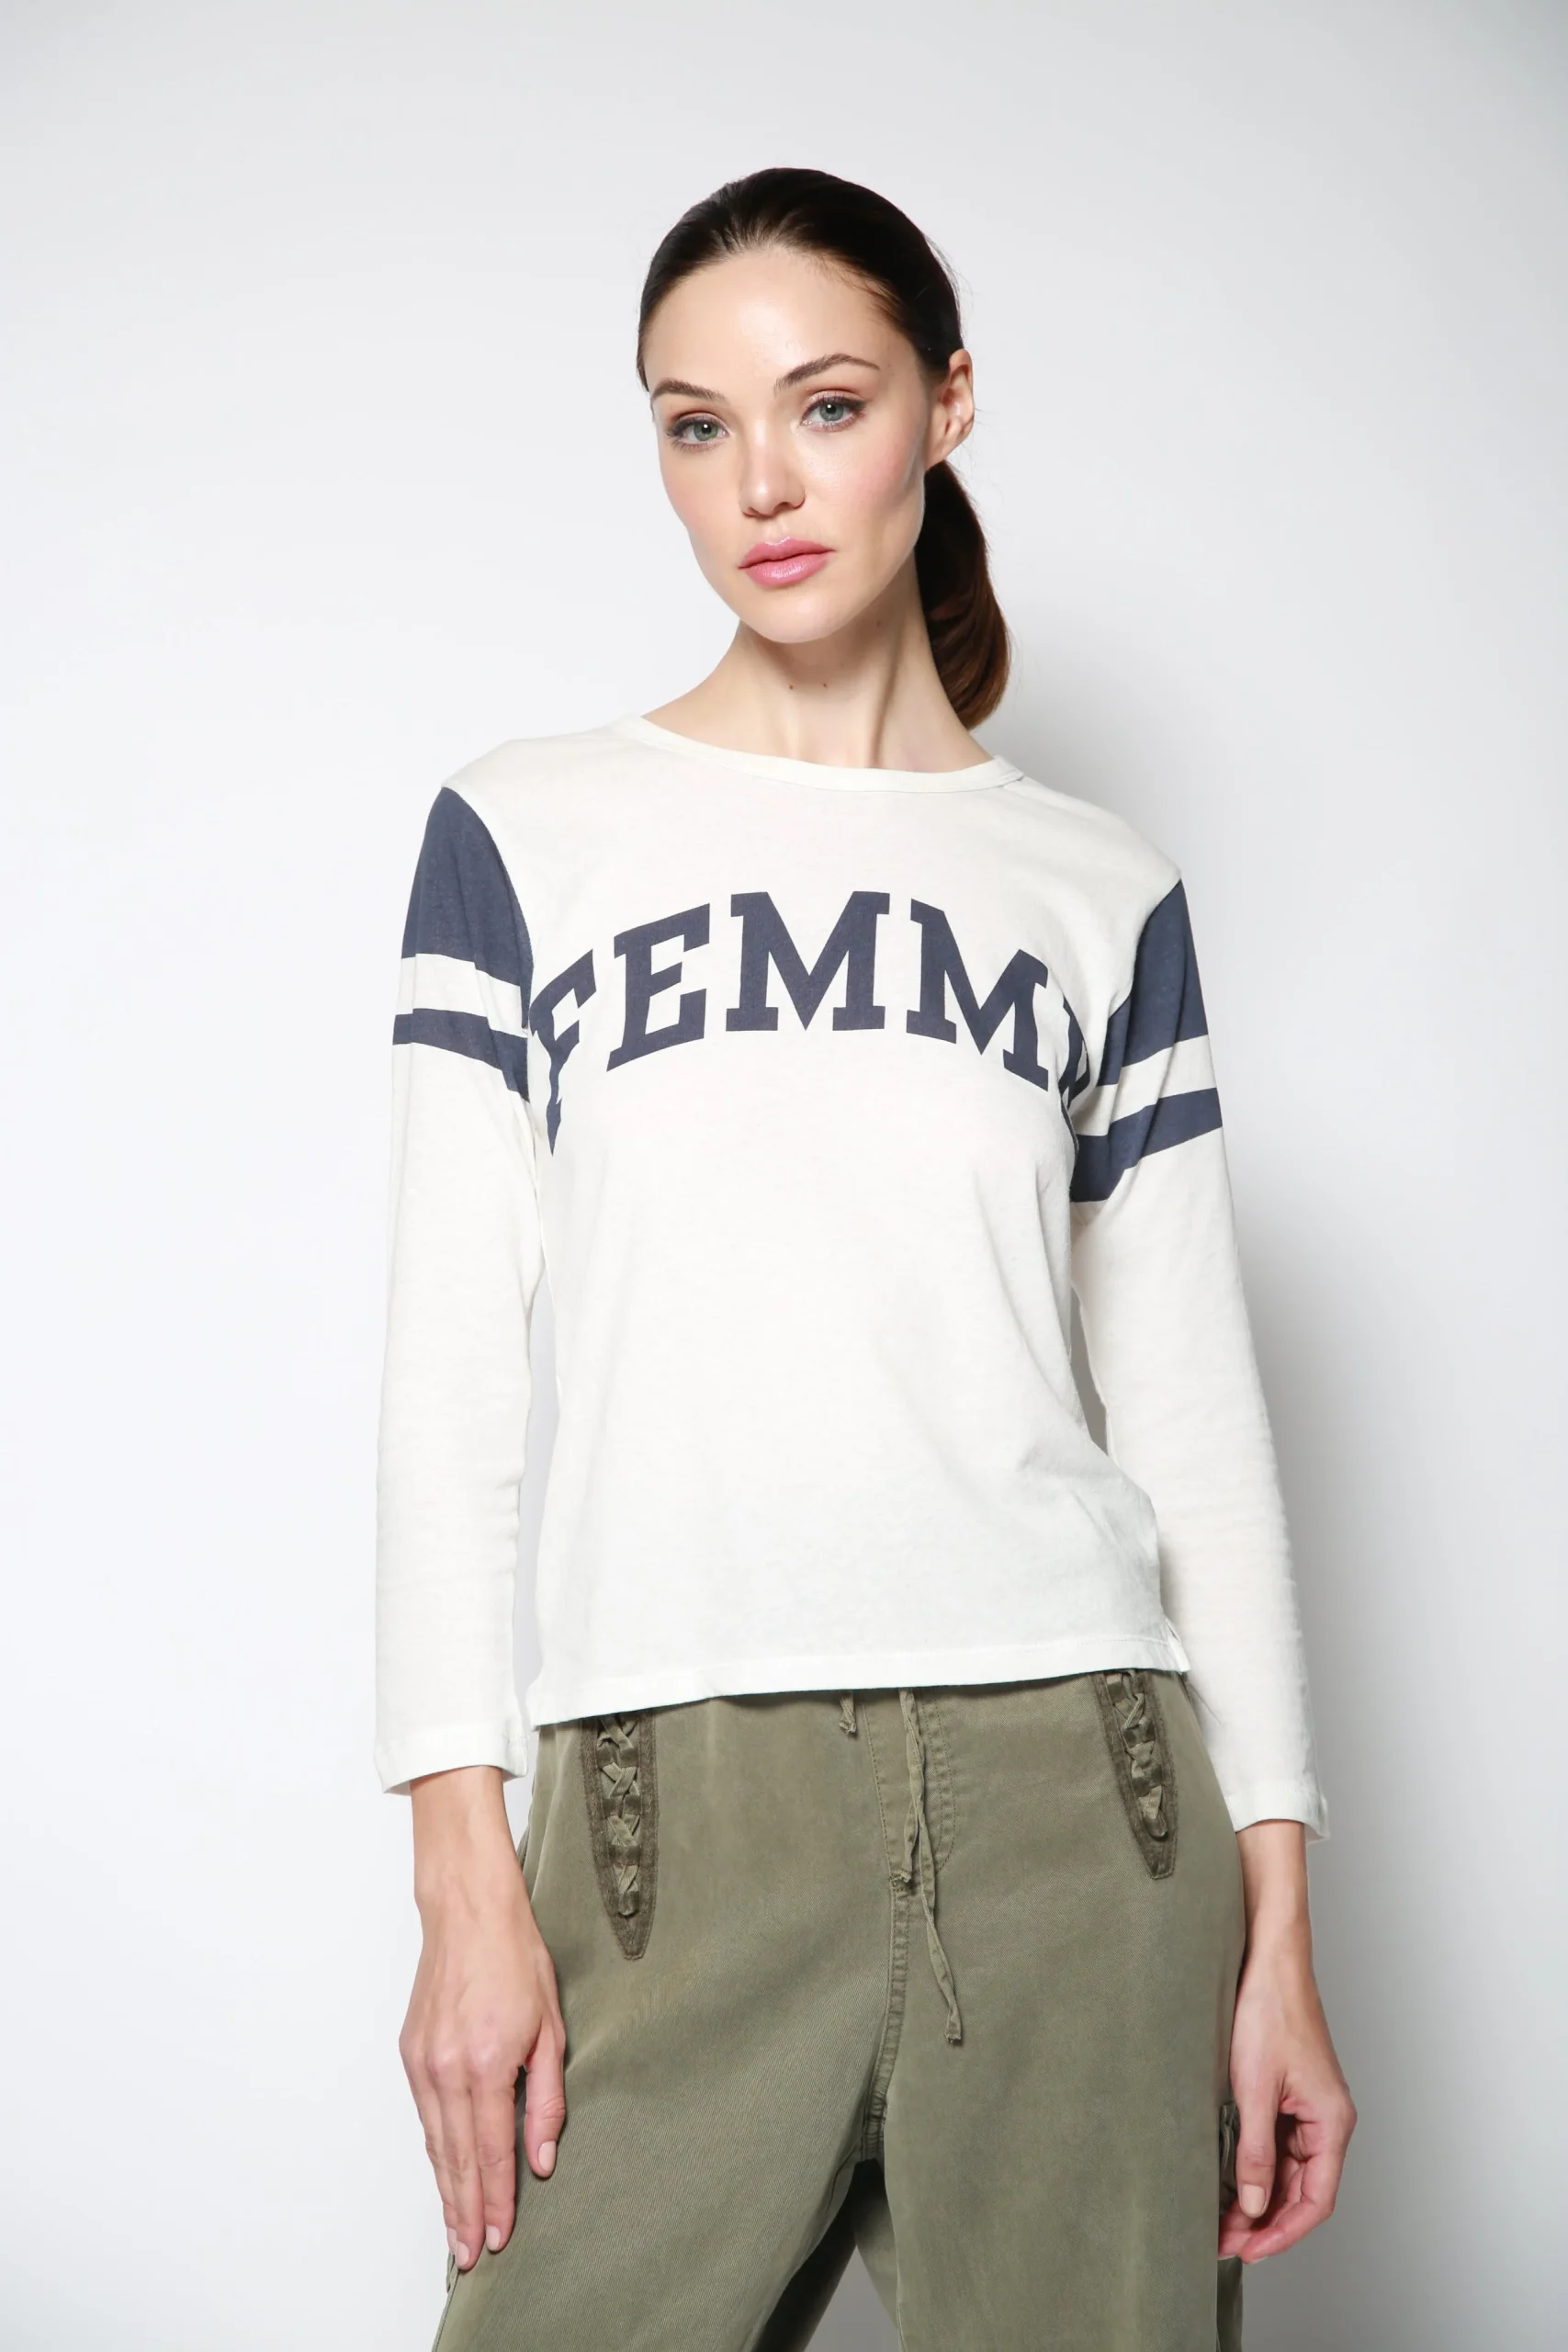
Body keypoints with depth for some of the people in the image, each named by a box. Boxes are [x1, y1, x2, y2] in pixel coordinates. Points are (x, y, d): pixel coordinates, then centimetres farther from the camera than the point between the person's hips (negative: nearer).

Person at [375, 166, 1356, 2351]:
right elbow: (451, 1366, 3)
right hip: (677, 1794, -1)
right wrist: (465, 1873, -5)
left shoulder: (1101, 892, 11)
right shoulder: (530, 831, 8)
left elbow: (1197, 1415, 8)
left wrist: (1278, 1924, 2)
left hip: (1071, 1784, 1)